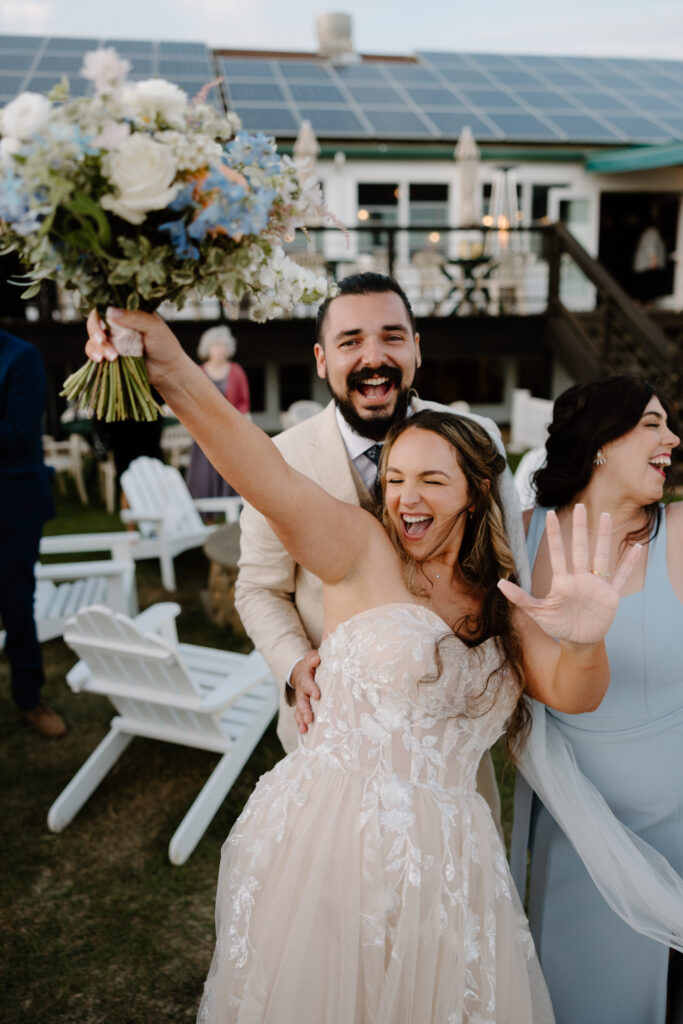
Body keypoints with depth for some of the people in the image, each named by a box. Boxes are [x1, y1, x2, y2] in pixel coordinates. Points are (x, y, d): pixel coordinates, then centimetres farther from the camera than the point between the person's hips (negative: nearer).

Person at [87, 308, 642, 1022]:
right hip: (326, 835, -4)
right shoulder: (362, 550, -5)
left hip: (441, 857, 4)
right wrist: (173, 373, -40)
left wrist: (584, 642, -30)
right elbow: (272, 481, -24)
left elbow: (574, 695, -5)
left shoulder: (502, 605, 9)